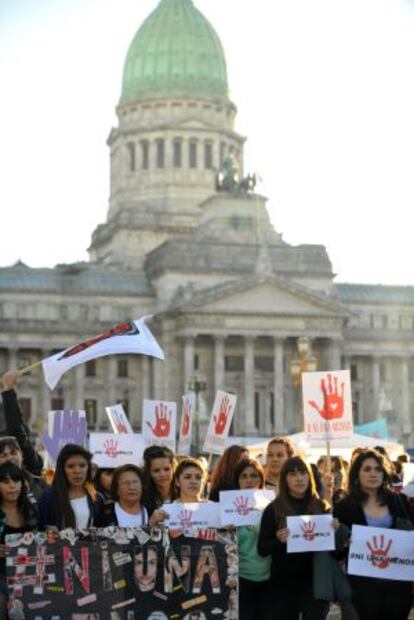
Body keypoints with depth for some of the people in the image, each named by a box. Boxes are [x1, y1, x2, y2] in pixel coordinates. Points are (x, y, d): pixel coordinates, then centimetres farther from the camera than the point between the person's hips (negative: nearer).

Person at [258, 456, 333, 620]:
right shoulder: (273, 509, -3)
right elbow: (262, 549, -4)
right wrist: (278, 540, -23)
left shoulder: (322, 507, 3)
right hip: (283, 583, -1)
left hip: (315, 581, 1)